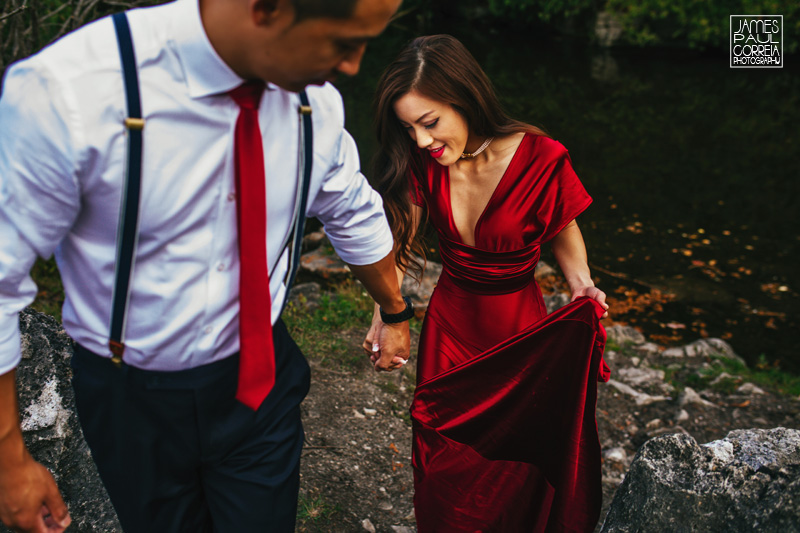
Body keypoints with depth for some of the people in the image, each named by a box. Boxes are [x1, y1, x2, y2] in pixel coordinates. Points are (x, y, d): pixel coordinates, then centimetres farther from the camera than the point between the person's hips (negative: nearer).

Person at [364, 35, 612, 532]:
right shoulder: (423, 163, -10)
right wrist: (384, 315, -15)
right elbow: (399, 240, -5)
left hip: (518, 326, -3)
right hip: (449, 319, 3)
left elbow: (565, 234, -4)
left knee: (517, 448, 13)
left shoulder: (541, 160, -20)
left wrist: (581, 283, -21)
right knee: (446, 463, 13)